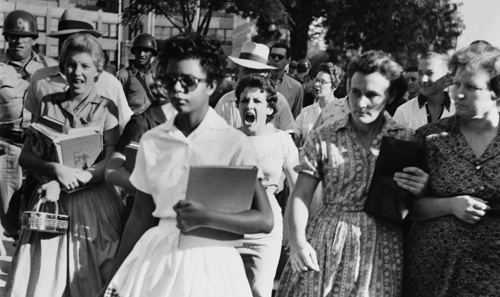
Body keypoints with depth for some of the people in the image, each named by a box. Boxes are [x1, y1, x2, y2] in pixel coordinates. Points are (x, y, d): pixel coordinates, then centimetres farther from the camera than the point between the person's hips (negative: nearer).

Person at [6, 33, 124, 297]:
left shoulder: (106, 109, 0)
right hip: (52, 205, 2)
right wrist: (56, 170, -16)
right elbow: (26, 157, 3)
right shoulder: (48, 104, 6)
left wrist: (75, 177, -17)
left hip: (93, 203, -2)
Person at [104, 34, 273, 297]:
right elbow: (140, 216, 9)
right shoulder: (151, 141, 2)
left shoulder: (234, 143, -9)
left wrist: (206, 218, -22)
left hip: (209, 262, -3)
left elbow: (264, 221, -12)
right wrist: (117, 274, 10)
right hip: (157, 256, 3)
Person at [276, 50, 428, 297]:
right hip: (326, 245, 0)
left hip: (382, 249, 0)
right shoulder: (323, 138, 3)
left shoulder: (407, 140, 4)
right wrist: (297, 241, -13)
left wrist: (420, 191, -13)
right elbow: (300, 195, 1)